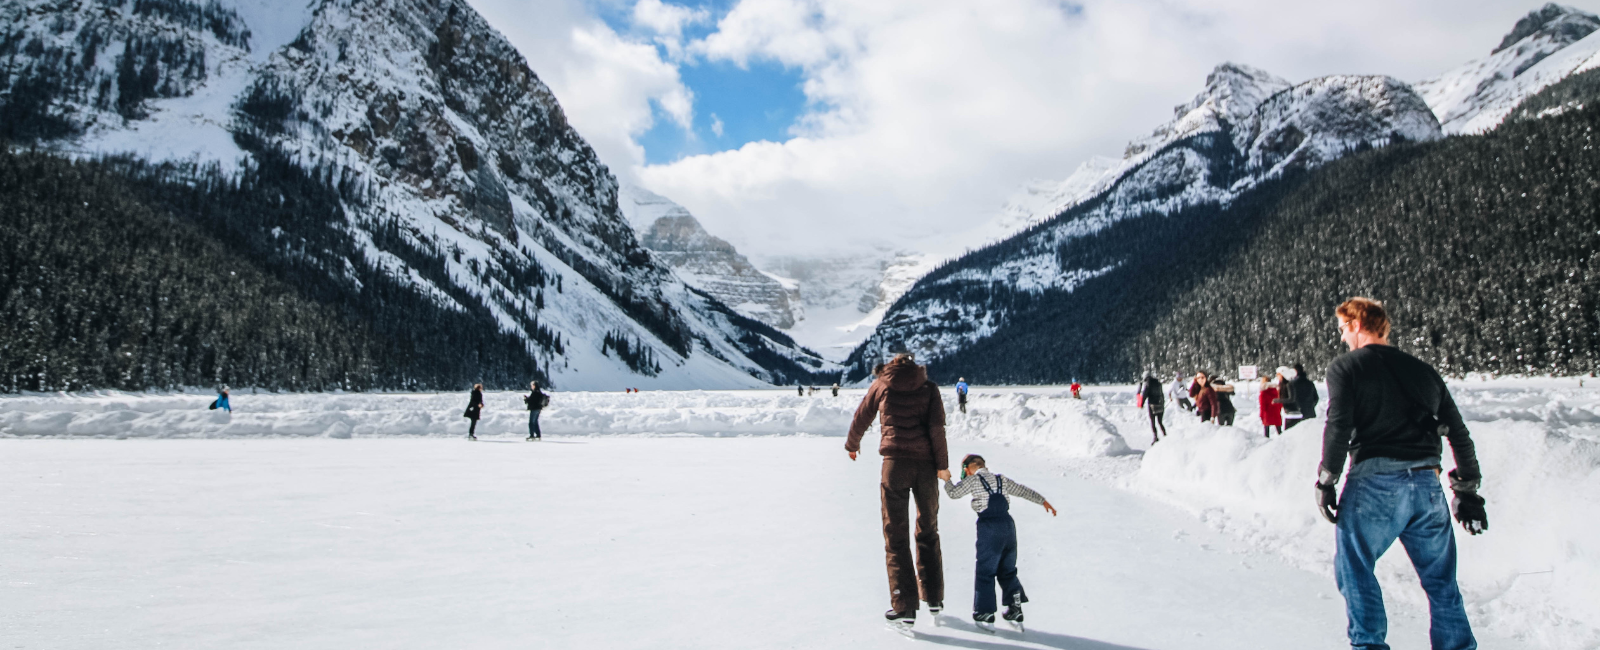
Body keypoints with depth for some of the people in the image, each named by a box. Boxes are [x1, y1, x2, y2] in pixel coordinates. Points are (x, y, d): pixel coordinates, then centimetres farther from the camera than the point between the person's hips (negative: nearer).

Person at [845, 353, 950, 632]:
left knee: (895, 535, 2)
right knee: (928, 531, 18)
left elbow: (861, 418, 18)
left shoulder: (882, 385, 11)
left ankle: (904, 608, -3)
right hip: (926, 465, 2)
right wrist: (942, 464, 1)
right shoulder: (929, 388, 11)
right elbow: (936, 426, -2)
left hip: (895, 463, -2)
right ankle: (934, 598, 26)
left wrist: (852, 444, 36)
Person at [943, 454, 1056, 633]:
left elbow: (954, 493, 4)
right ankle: (1015, 611, 12)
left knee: (985, 571, 1)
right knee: (1007, 571, 16)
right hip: (1008, 524, 6)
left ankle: (985, 614, 1)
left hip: (989, 527, -6)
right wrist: (1043, 501, 31)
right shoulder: (1001, 479, 18)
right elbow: (1023, 490, 22)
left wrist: (947, 480, 23)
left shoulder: (973, 480, 2)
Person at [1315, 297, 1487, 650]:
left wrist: (1326, 481, -2)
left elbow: (1338, 426, -9)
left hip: (1373, 482, -5)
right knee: (1441, 579, 14)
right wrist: (1468, 490, 22)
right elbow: (1459, 433, 17)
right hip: (1427, 484, 5)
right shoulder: (1423, 371, 18)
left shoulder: (1346, 366, 2)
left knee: (1354, 568, 7)